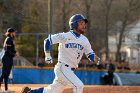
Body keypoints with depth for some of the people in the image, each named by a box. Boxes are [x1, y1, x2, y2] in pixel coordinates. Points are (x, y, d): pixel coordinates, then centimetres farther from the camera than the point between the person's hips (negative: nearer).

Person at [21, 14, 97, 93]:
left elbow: (90, 54, 6)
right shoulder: (65, 36, -10)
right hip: (62, 68, -7)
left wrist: (95, 58, -17)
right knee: (78, 85, -20)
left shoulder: (84, 40, 7)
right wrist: (48, 56, -2)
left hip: (70, 71, 7)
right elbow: (48, 40, -3)